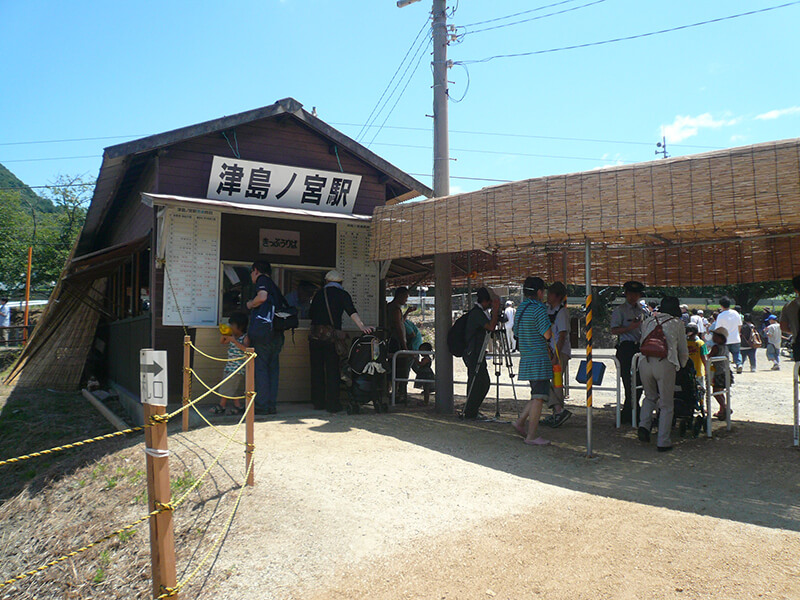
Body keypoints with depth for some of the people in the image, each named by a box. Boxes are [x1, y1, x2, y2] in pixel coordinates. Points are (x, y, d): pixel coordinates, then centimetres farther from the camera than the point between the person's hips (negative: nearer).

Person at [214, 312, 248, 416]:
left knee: (226, 388, -4)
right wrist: (224, 334, 2)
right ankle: (238, 406, 14)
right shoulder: (233, 336, 10)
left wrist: (234, 340, -29)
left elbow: (245, 349, -29)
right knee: (233, 389, 10)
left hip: (238, 368, -8)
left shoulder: (245, 337, -13)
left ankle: (221, 406, 6)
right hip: (229, 366, 8)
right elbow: (222, 342, 21)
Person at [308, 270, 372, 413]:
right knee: (332, 369, 2)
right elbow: (351, 311, -13)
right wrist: (362, 326, -22)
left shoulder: (319, 293, 12)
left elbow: (311, 313, 20)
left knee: (317, 369, 10)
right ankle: (332, 404, 0)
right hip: (332, 335, -3)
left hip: (315, 335, 3)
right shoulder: (342, 294, 3)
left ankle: (318, 402, 15)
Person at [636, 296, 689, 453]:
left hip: (645, 362, 3)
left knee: (650, 396, 26)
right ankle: (663, 442, 10)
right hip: (665, 364, -3)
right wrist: (681, 365, 37)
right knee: (666, 405, 9)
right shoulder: (678, 323, 11)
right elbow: (683, 350, 19)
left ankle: (644, 425, 5)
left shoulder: (648, 321, 19)